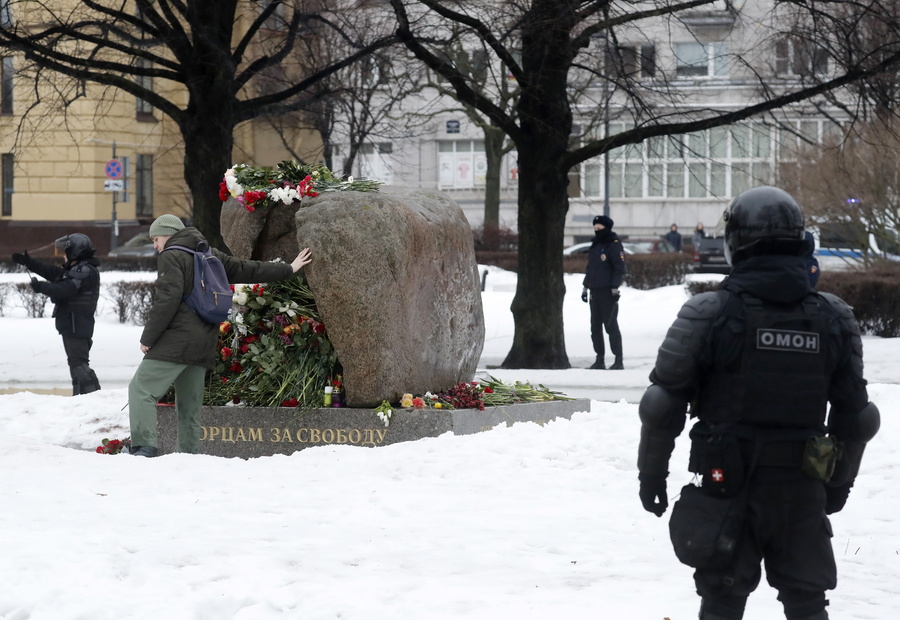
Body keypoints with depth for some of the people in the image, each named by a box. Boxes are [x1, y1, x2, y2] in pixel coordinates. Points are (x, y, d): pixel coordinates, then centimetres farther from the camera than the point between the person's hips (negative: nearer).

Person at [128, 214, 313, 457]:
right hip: (203, 346, 8)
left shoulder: (172, 257, -4)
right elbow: (248, 270, 26)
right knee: (189, 404, 13)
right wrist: (288, 269, 38)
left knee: (141, 389, -11)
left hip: (176, 341, -8)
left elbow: (167, 300, -15)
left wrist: (147, 337, -11)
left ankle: (144, 446, -25)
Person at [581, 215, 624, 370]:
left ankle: (618, 360, -5)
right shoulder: (595, 245, 16)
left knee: (611, 325, -8)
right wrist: (585, 287, 19)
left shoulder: (614, 245, -8)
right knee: (595, 326, 9)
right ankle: (600, 360, 15)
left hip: (608, 292, -8)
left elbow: (619, 268, -13)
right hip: (594, 291, 8)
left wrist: (615, 288, -19)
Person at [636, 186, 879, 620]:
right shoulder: (834, 320, 1)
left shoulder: (708, 315, -10)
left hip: (728, 485, -2)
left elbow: (663, 407, -7)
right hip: (802, 489, 2)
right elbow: (855, 417, 7)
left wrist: (651, 474, 4)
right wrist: (839, 483, 19)